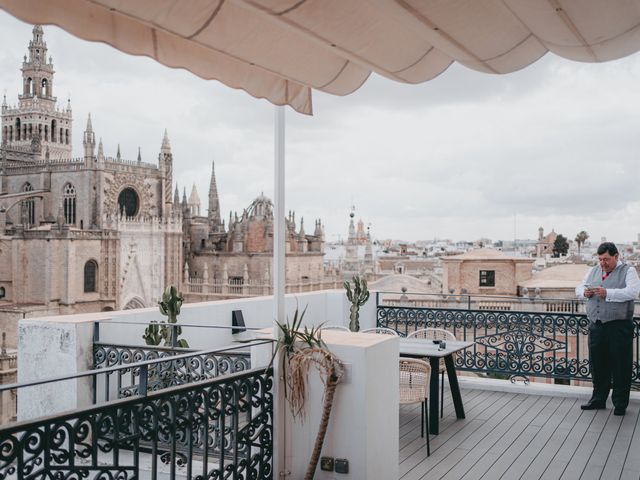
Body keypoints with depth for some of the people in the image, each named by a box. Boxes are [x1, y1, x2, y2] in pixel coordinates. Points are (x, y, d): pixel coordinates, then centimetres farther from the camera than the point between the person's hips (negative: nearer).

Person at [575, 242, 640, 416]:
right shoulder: (593, 271, 16)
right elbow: (579, 288, 19)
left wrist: (607, 293, -24)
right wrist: (584, 292, -5)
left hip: (619, 327, -5)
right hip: (596, 326, 5)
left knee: (621, 366, 0)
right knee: (597, 364, 11)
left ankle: (620, 403, 11)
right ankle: (598, 399, 23)